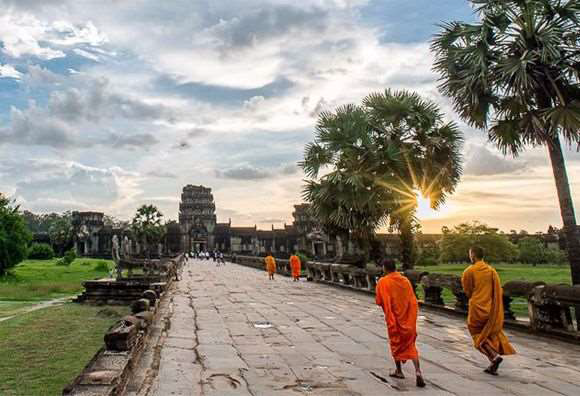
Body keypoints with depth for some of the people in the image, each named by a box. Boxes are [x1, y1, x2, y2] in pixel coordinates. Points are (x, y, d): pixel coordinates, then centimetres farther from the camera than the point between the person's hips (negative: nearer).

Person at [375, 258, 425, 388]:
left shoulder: (383, 282, -9)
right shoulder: (405, 280, 2)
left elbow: (379, 302, -6)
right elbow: (413, 301, 4)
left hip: (393, 319, -3)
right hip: (408, 319, 3)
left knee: (395, 343, 16)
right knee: (410, 345, 9)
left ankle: (399, 371, 24)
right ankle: (418, 371, -9)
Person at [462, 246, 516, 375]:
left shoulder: (469, 271, -9)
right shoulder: (491, 270, 3)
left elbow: (467, 291, -1)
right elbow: (498, 291, 5)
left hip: (477, 308, -5)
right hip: (492, 309, 5)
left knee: (478, 335, 9)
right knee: (491, 334, 15)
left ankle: (495, 356, -10)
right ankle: (493, 364, 13)